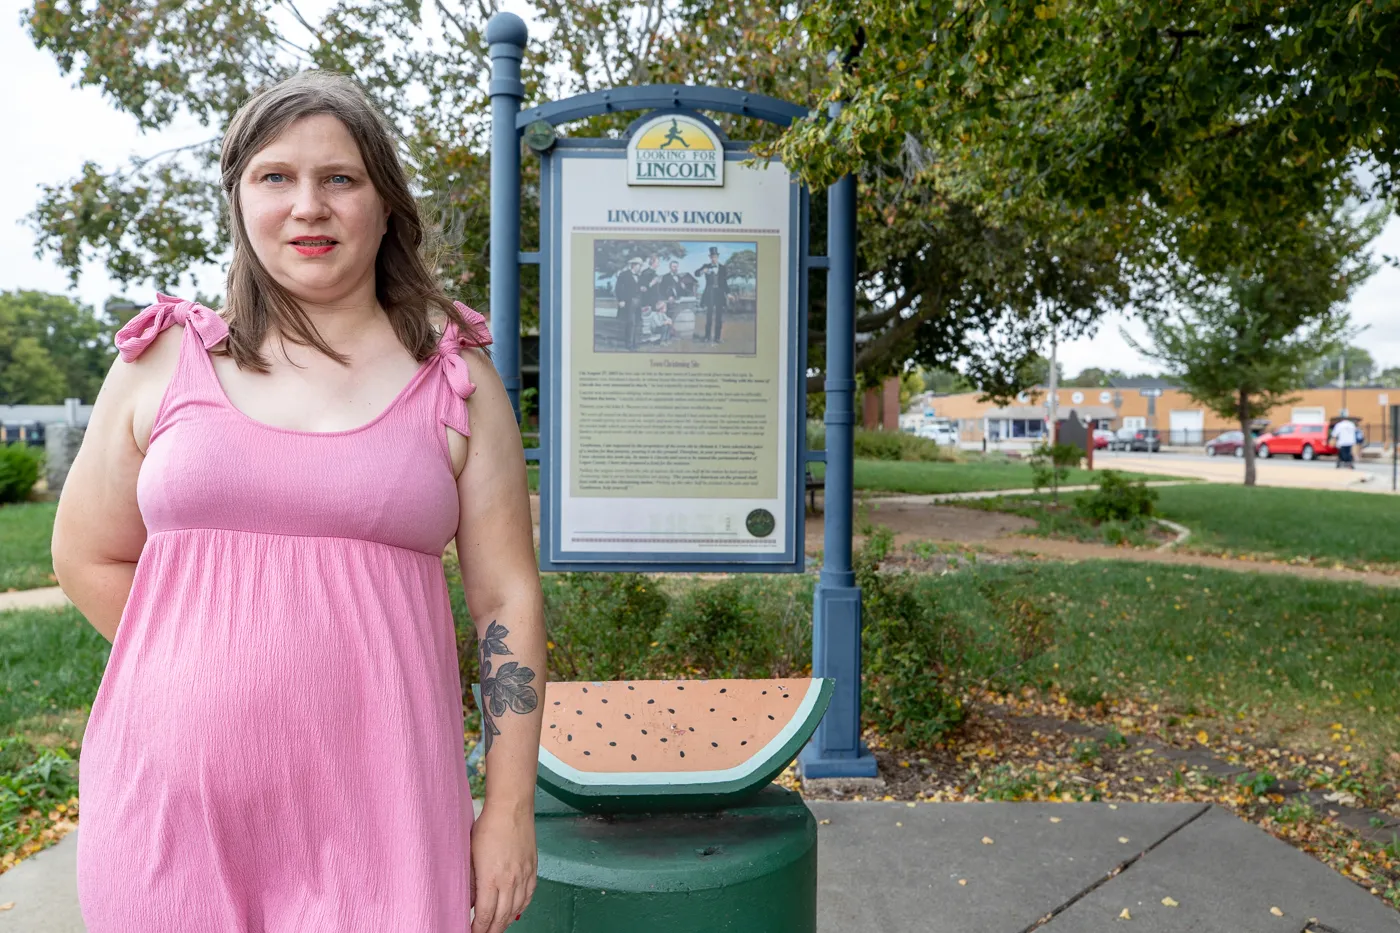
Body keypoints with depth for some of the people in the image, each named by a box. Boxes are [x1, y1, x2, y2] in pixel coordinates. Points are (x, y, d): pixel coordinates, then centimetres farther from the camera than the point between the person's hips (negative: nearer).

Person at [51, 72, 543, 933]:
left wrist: (510, 814, -3)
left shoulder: (454, 378, 0)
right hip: (171, 797, 2)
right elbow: (90, 556, 13)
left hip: (373, 798, -1)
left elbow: (508, 599, -2)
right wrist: (213, 665, 4)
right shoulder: (165, 359, 5)